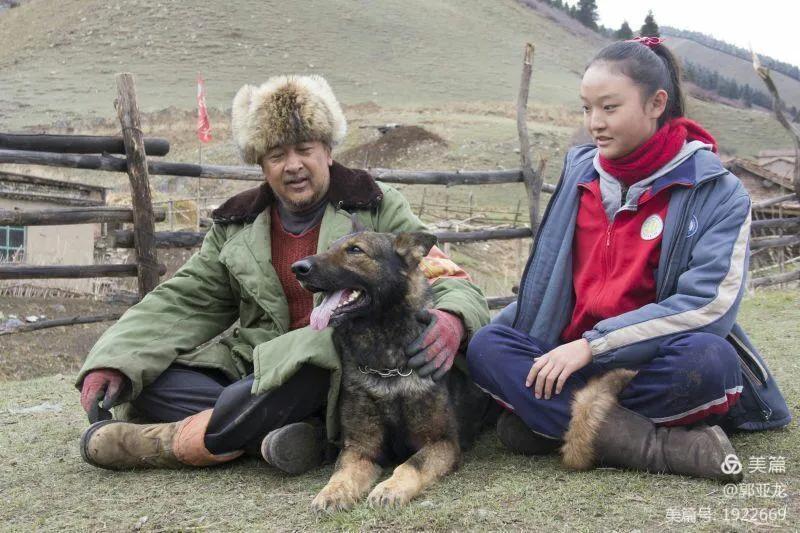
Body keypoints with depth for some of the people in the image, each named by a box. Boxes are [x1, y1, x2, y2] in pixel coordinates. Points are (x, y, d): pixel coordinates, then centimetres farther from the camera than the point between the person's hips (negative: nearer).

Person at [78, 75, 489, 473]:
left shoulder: (377, 209, 3)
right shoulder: (236, 225, 13)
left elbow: (446, 277, -4)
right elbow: (182, 303, 11)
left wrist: (451, 319, -30)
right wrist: (112, 364, -6)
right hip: (255, 371, 4)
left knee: (329, 346, -38)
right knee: (144, 380, -17)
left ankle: (174, 443, -26)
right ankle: (300, 429, -30)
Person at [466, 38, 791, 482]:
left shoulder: (715, 190, -7)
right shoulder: (581, 170, 7)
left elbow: (709, 304, -18)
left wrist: (592, 345, -21)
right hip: (578, 359, 4)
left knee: (707, 358, -37)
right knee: (485, 346, -23)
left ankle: (551, 420, -23)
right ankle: (667, 446, -33)